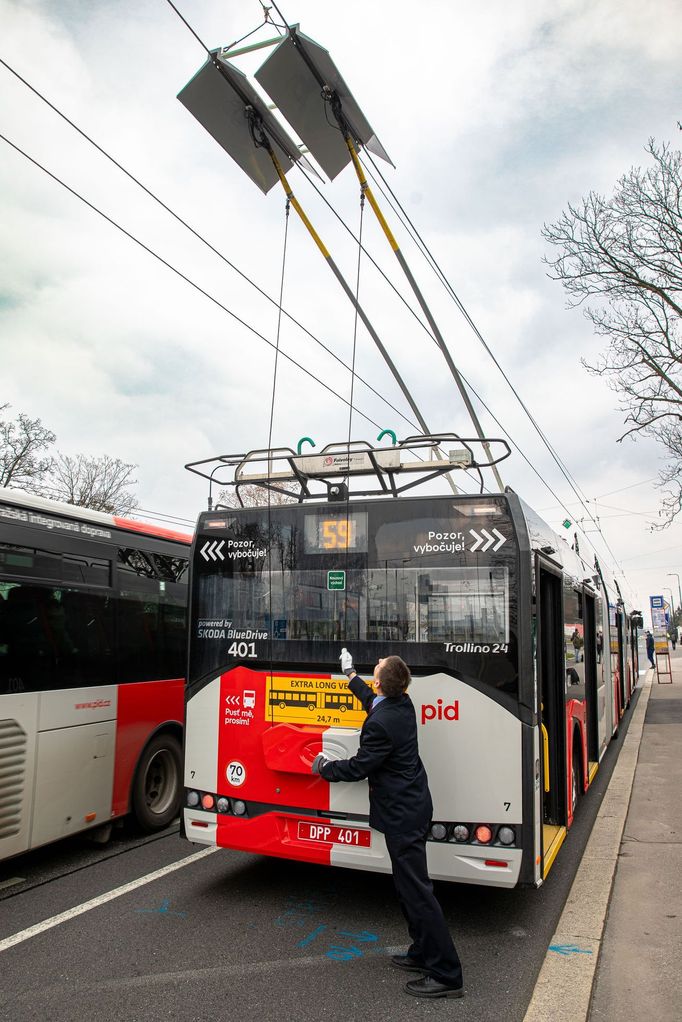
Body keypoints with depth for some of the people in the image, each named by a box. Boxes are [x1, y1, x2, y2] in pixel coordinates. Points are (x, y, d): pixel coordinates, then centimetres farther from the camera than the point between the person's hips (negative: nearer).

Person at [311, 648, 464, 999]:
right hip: (412, 807, 10)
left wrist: (325, 768, 2)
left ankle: (446, 974, 7)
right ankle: (423, 953, 33)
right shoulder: (402, 704, 1)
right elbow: (373, 701, 25)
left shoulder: (380, 724, -27)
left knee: (416, 891, -2)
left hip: (401, 815, -10)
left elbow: (358, 768, -17)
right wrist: (350, 675, 38)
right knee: (409, 887, 20)